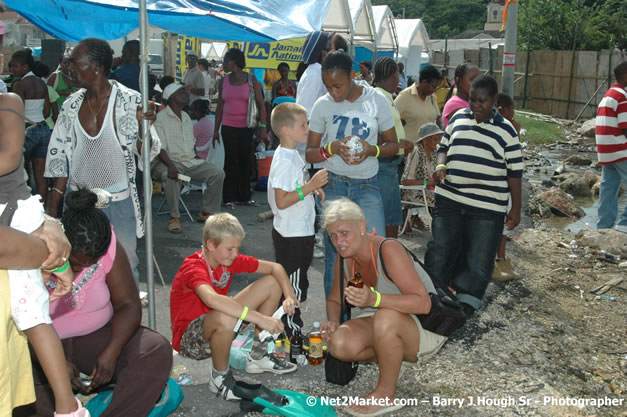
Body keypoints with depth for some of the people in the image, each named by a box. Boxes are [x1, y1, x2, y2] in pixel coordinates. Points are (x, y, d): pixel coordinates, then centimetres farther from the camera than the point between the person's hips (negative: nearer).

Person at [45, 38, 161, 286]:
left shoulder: (130, 101, -9)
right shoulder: (71, 105, 2)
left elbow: (146, 152, -9)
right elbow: (60, 158, 5)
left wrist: (142, 125, -30)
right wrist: (53, 208, 3)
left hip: (118, 202, -3)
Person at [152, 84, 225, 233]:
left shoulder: (186, 117, 20)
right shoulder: (160, 118, -5)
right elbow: (160, 148, -15)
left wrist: (197, 156, 8)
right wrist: (170, 166, -30)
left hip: (191, 161, 7)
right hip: (170, 161, -6)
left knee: (218, 173, -13)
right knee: (171, 177, -40)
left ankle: (207, 212, -2)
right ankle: (174, 217, -23)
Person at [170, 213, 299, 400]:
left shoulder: (229, 259, -5)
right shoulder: (194, 267, -28)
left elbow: (275, 267, 0)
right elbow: (212, 299, -50)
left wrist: (290, 297, -18)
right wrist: (260, 318, -52)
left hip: (215, 326, 8)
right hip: (189, 339, -8)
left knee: (272, 283, 0)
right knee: (226, 317, -43)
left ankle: (258, 356, 10)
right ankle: (220, 376, -13)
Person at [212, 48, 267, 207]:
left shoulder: (251, 79, -1)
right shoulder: (224, 81, 8)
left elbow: (261, 104, -2)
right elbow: (220, 106, 12)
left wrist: (263, 127, -9)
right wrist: (216, 130, 9)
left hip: (247, 127, -1)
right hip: (228, 127, 2)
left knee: (245, 161, 5)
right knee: (230, 161, 1)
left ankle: (244, 196, 16)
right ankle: (229, 198, 7)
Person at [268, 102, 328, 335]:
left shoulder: (292, 155, 8)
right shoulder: (285, 161, -23)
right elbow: (281, 201, -27)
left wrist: (312, 188, 6)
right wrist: (310, 186, -27)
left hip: (298, 231, 10)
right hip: (292, 236, -10)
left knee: (295, 284, 21)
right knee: (293, 288, 3)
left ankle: (292, 329, 34)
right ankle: (291, 331, 16)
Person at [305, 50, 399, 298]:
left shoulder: (377, 100, -2)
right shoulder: (323, 105, -1)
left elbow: (394, 145, 5)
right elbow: (309, 153, 1)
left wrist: (372, 150, -16)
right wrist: (333, 148, -19)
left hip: (367, 184, 0)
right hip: (334, 184, 0)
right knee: (334, 251, 2)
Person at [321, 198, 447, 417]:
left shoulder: (388, 249, -24)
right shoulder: (343, 259, -4)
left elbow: (423, 303, -30)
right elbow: (334, 300, 10)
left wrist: (374, 299, -42)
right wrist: (333, 322, -13)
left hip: (424, 328, -6)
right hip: (380, 325, 6)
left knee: (386, 318, -38)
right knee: (339, 343, -22)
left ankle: (386, 394, -15)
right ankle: (390, 360, 7)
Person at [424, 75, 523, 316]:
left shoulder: (505, 130, -1)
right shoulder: (458, 118, 8)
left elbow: (514, 171, 2)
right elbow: (444, 147, 18)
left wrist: (516, 208, 1)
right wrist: (440, 165, -4)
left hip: (487, 207, -2)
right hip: (449, 199, 3)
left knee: (478, 259, 2)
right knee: (440, 250, 4)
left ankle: (466, 304, 18)